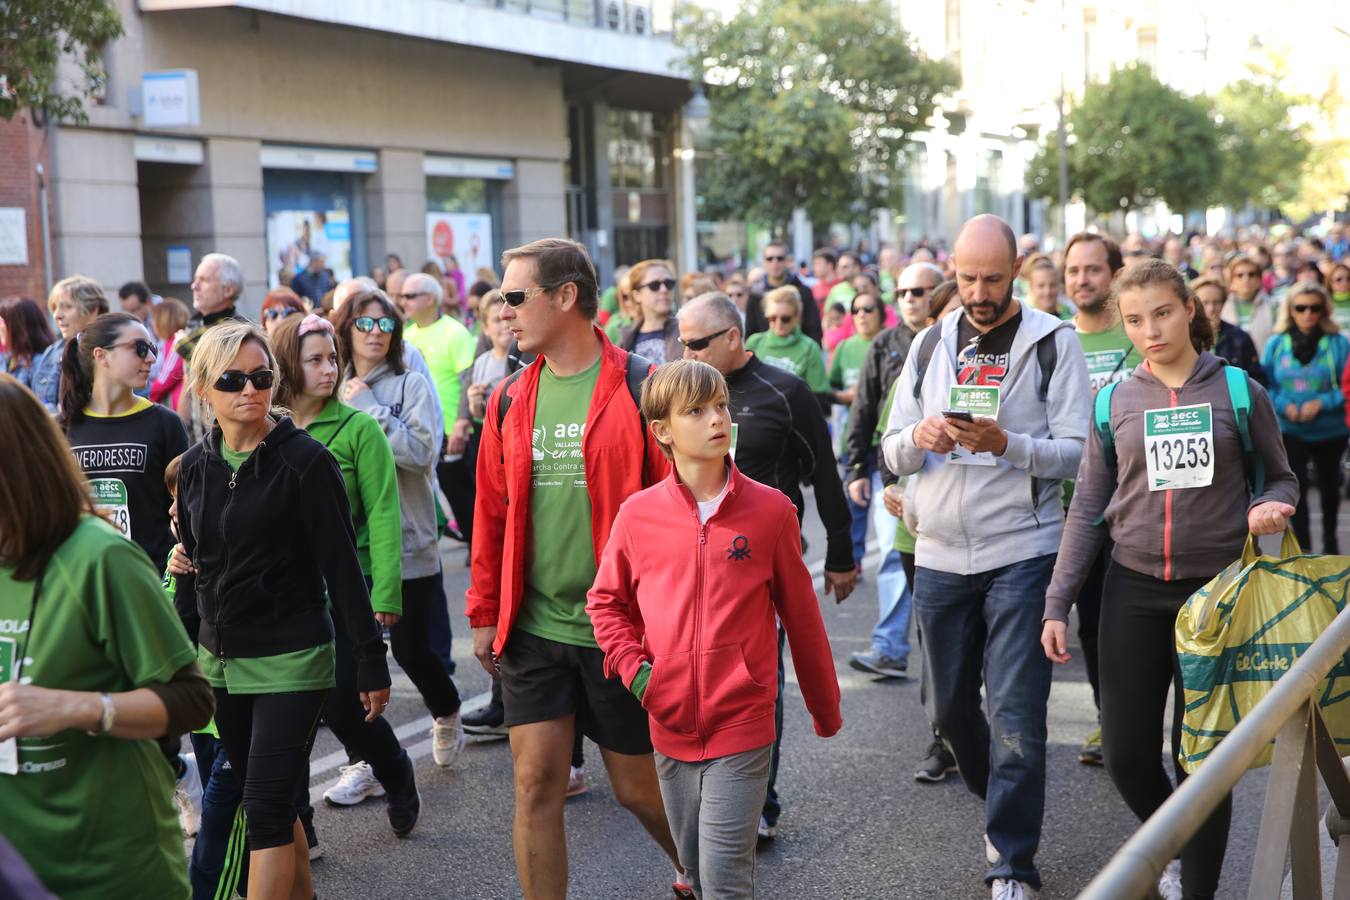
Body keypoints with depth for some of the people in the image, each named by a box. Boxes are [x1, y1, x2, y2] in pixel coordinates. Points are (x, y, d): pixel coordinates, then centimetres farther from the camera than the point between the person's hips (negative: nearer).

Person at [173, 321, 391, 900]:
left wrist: (371, 662, -10)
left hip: (291, 659, -5)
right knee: (271, 806, 14)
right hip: (219, 658, 5)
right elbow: (191, 571, 13)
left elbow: (341, 566, -10)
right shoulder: (195, 466, 5)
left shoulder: (305, 460, -11)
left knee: (266, 809, -9)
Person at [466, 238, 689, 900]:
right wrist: (484, 614, 10)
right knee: (535, 783, 1)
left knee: (637, 788, 10)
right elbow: (492, 513, 11)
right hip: (532, 629, 4)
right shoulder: (510, 399, 5)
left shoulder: (639, 390, -9)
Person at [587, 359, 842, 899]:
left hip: (742, 726, -3)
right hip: (671, 726, 3)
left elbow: (801, 616, 2)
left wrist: (826, 709, 10)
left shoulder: (770, 510, -6)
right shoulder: (637, 515, -3)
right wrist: (632, 668, -4)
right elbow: (605, 601, 11)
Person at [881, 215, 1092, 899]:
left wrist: (1005, 443, -23)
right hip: (940, 555, 5)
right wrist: (918, 439, -14)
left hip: (1021, 553, -4)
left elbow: (1077, 451, -7)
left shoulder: (1053, 343, -1)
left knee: (1015, 714, -6)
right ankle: (1001, 807, 39)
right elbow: (893, 453, 8)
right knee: (951, 706, 14)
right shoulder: (931, 344, 11)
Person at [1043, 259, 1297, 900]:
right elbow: (1087, 510, 6)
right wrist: (1057, 605, 2)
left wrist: (1270, 507, -15)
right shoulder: (1114, 403, 4)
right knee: (1125, 752, 2)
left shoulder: (1239, 392, -1)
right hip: (1133, 590, 2)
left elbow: (1280, 479, 9)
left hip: (1215, 590, -2)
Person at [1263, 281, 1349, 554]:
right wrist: (1284, 406, -17)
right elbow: (1264, 385, -1)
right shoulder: (1276, 344, -3)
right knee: (1296, 488, -8)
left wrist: (1321, 403, -22)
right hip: (1289, 431, 0)